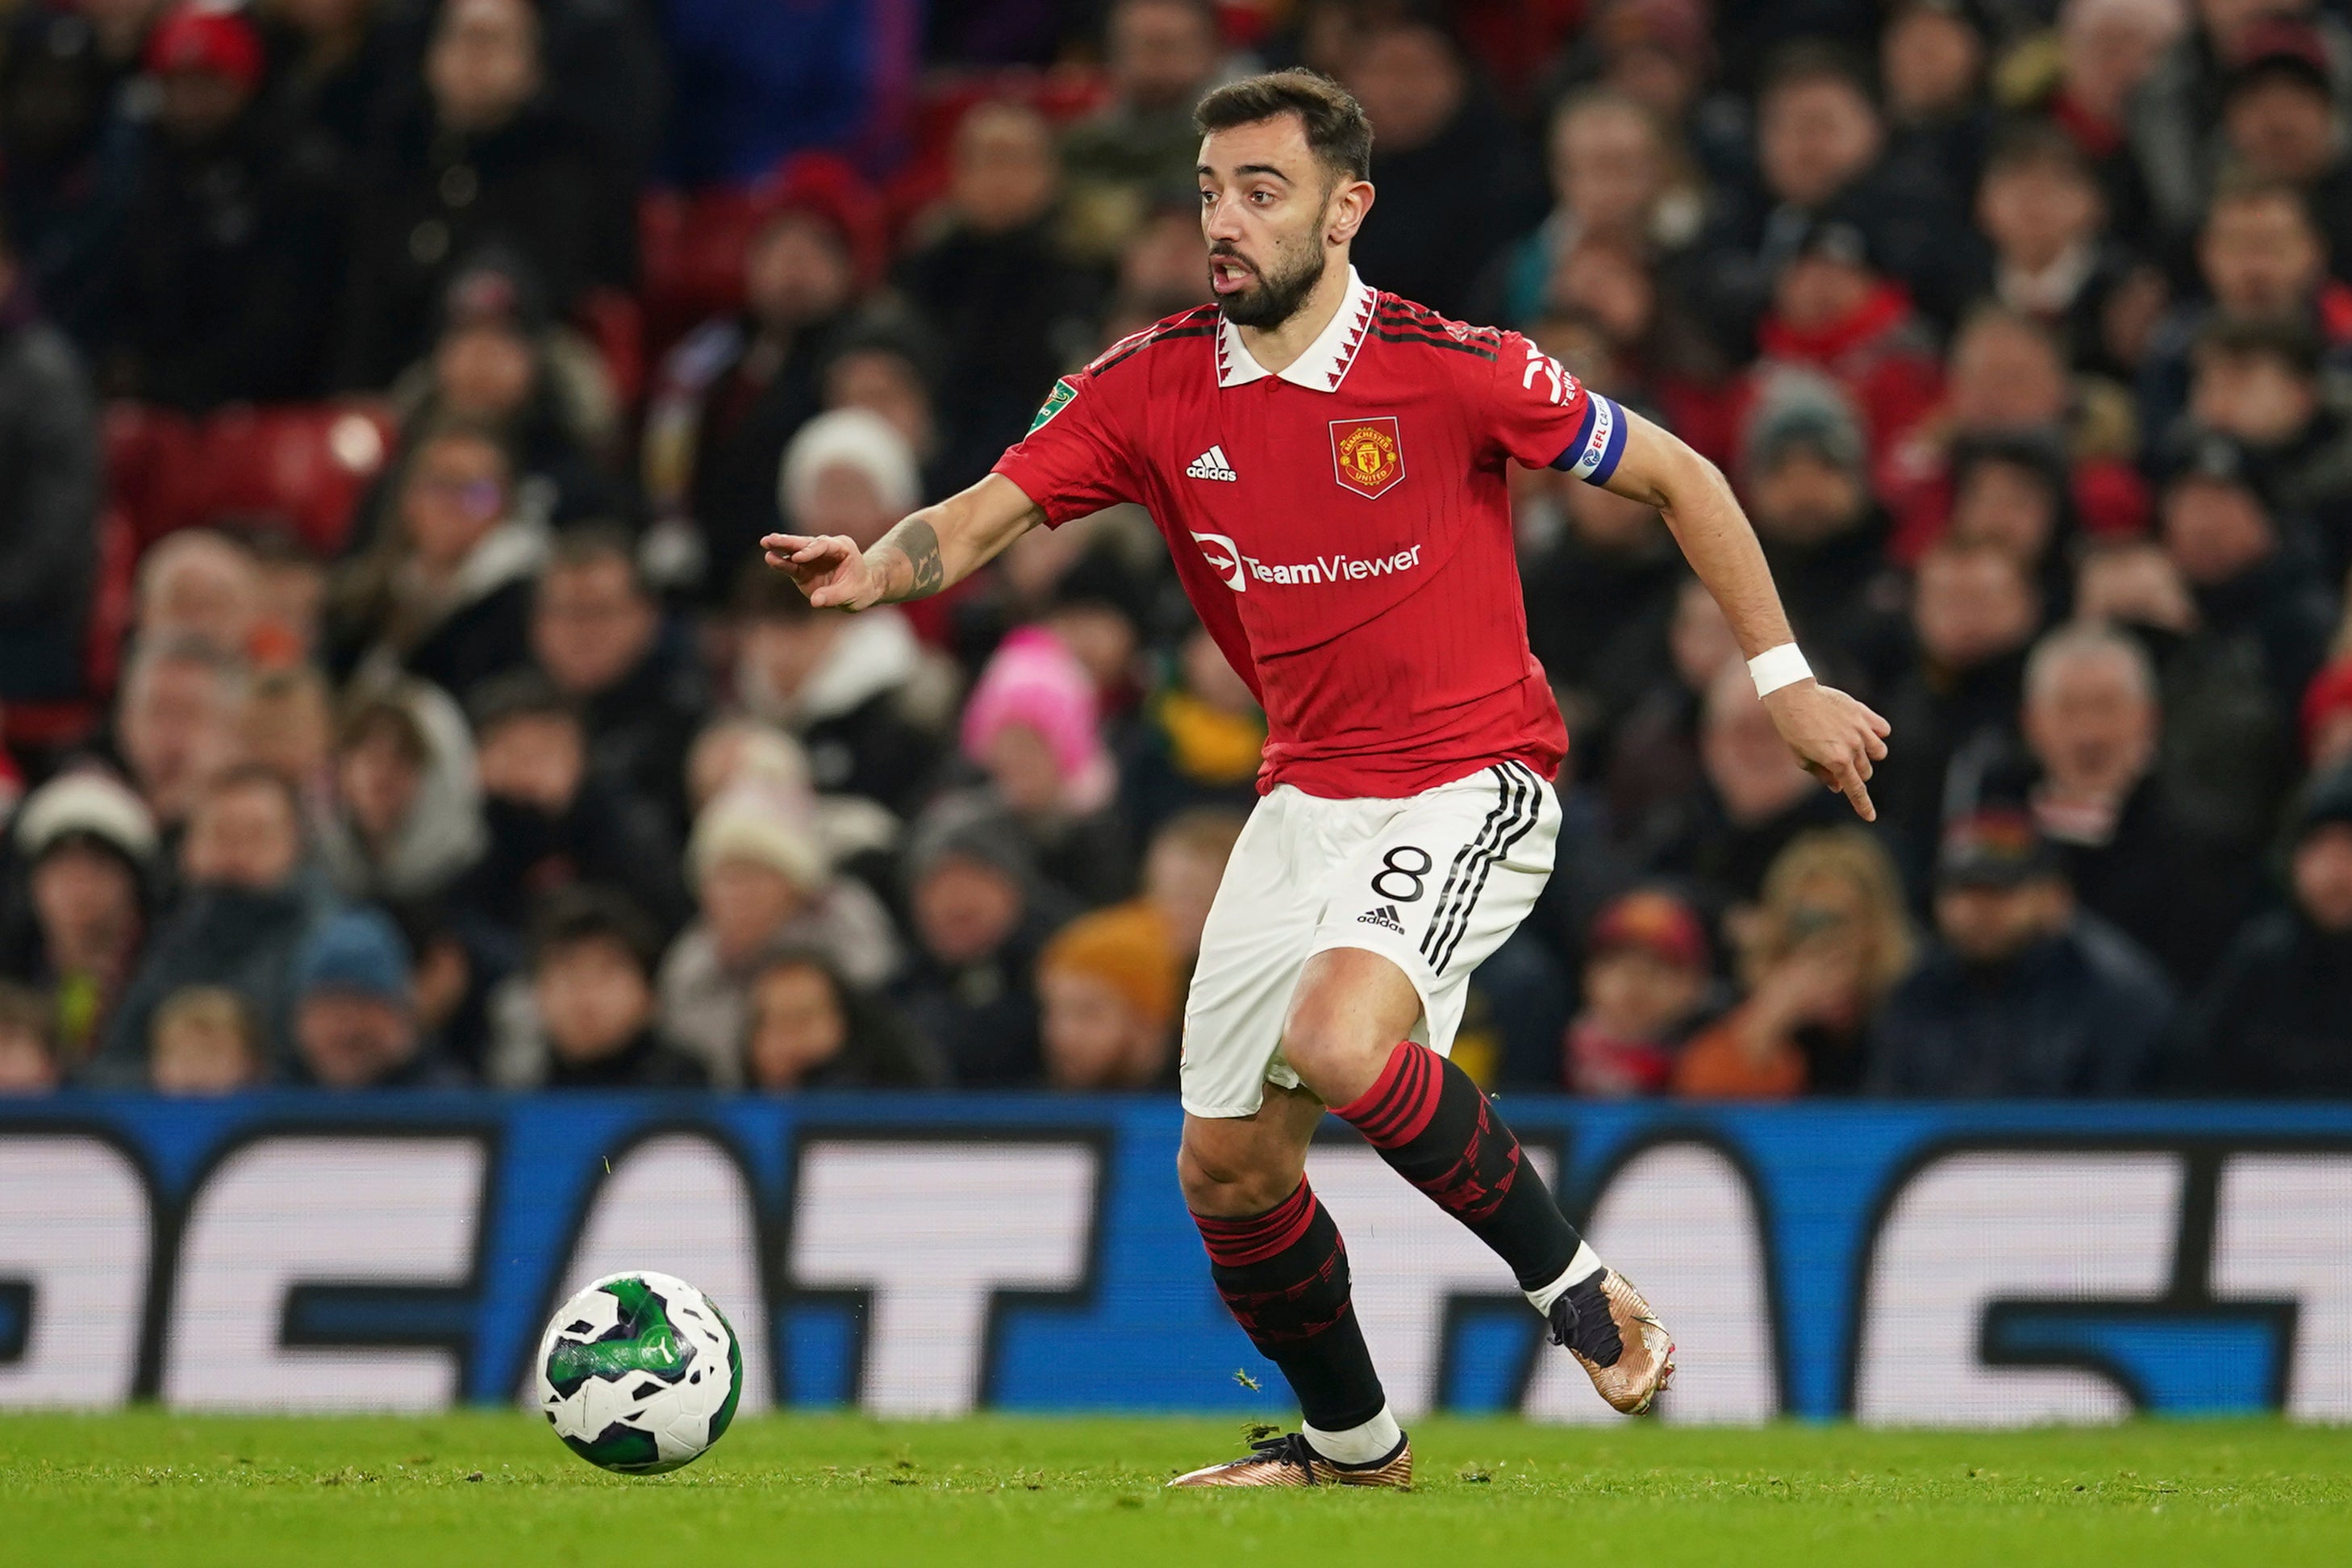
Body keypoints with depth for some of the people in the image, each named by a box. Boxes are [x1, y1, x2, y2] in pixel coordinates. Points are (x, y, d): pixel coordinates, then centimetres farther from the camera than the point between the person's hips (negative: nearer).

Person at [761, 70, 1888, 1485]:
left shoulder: (1451, 370, -14)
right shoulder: (1153, 386, -2)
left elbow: (1678, 478, -3)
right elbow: (987, 517, -8)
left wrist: (1784, 678, -4)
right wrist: (876, 570, -30)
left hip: (1471, 787, -6)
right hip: (1307, 801, 6)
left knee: (1337, 1038, -32)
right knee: (1226, 1170, 5)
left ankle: (1576, 1287, -11)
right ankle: (1352, 1442, 29)